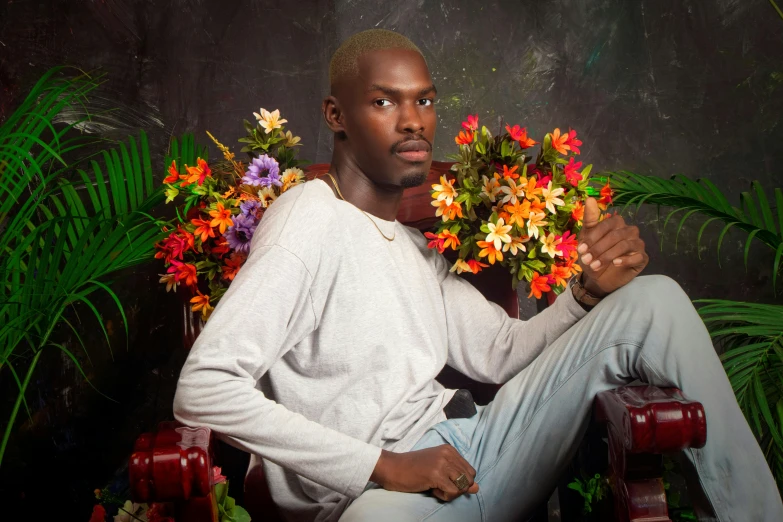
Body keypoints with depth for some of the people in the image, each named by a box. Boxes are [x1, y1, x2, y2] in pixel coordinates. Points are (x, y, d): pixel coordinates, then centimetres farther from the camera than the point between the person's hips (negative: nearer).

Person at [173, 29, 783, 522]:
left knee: (654, 300, -1)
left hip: (469, 451, 8)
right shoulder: (309, 222, -11)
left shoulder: (412, 240, 17)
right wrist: (382, 466, -21)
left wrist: (590, 294, -3)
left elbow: (499, 351, 16)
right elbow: (202, 387, -21)